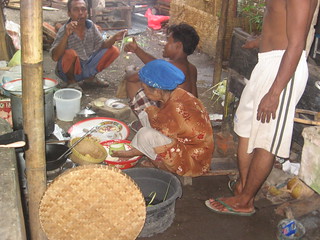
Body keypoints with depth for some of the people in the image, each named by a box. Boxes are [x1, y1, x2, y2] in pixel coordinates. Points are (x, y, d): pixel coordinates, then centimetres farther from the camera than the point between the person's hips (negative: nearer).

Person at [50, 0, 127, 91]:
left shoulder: (91, 25, -5)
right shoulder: (64, 31, -21)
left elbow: (101, 45, 1)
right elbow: (55, 57, -30)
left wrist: (114, 38, -19)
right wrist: (66, 36, -41)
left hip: (87, 68, 5)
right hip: (71, 70, -5)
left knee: (113, 51, -2)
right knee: (70, 53, -36)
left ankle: (90, 77, 13)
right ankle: (71, 81, -5)